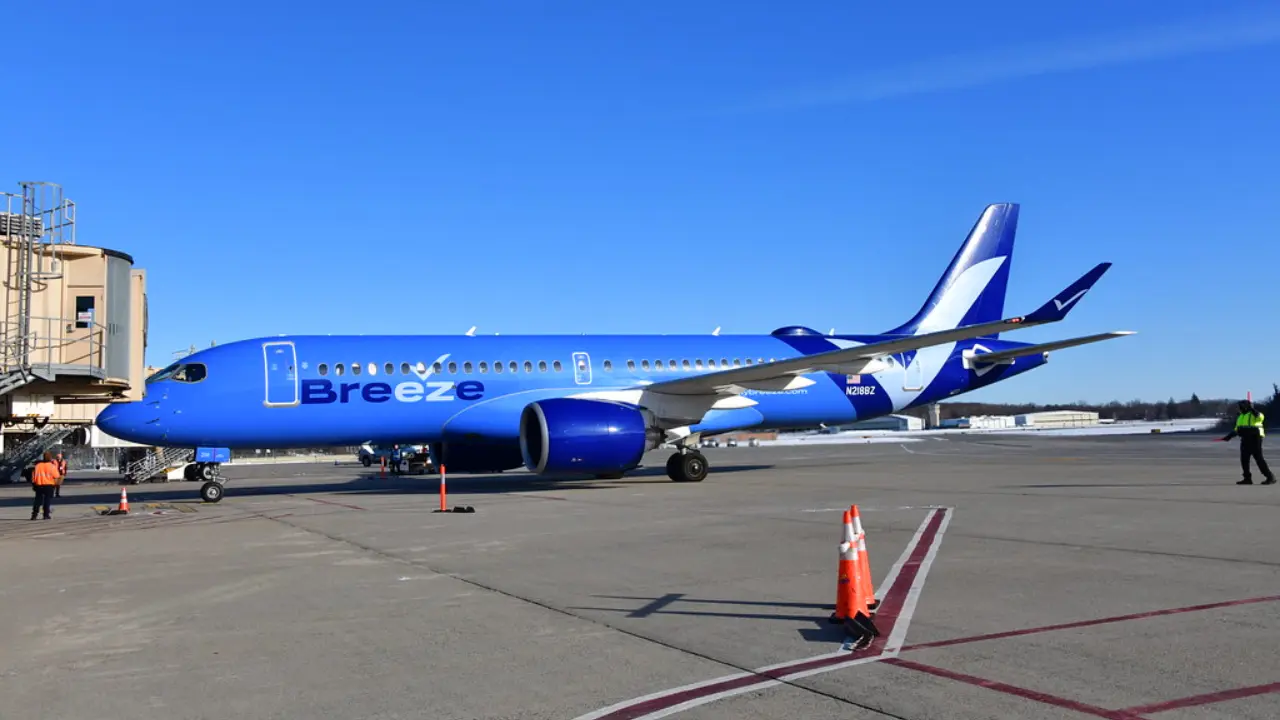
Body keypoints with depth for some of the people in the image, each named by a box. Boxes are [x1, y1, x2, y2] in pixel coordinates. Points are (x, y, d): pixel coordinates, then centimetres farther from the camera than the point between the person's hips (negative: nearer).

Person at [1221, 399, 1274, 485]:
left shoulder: (1254, 414, -10)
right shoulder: (1240, 416, 16)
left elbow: (1261, 417, -34)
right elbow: (1236, 429, 23)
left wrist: (1253, 409, -44)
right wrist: (1229, 437, 15)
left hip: (1255, 439, -8)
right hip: (1245, 440, 8)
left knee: (1259, 459, -9)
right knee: (1244, 459, 5)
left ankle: (1270, 478, -2)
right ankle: (1247, 478, 11)